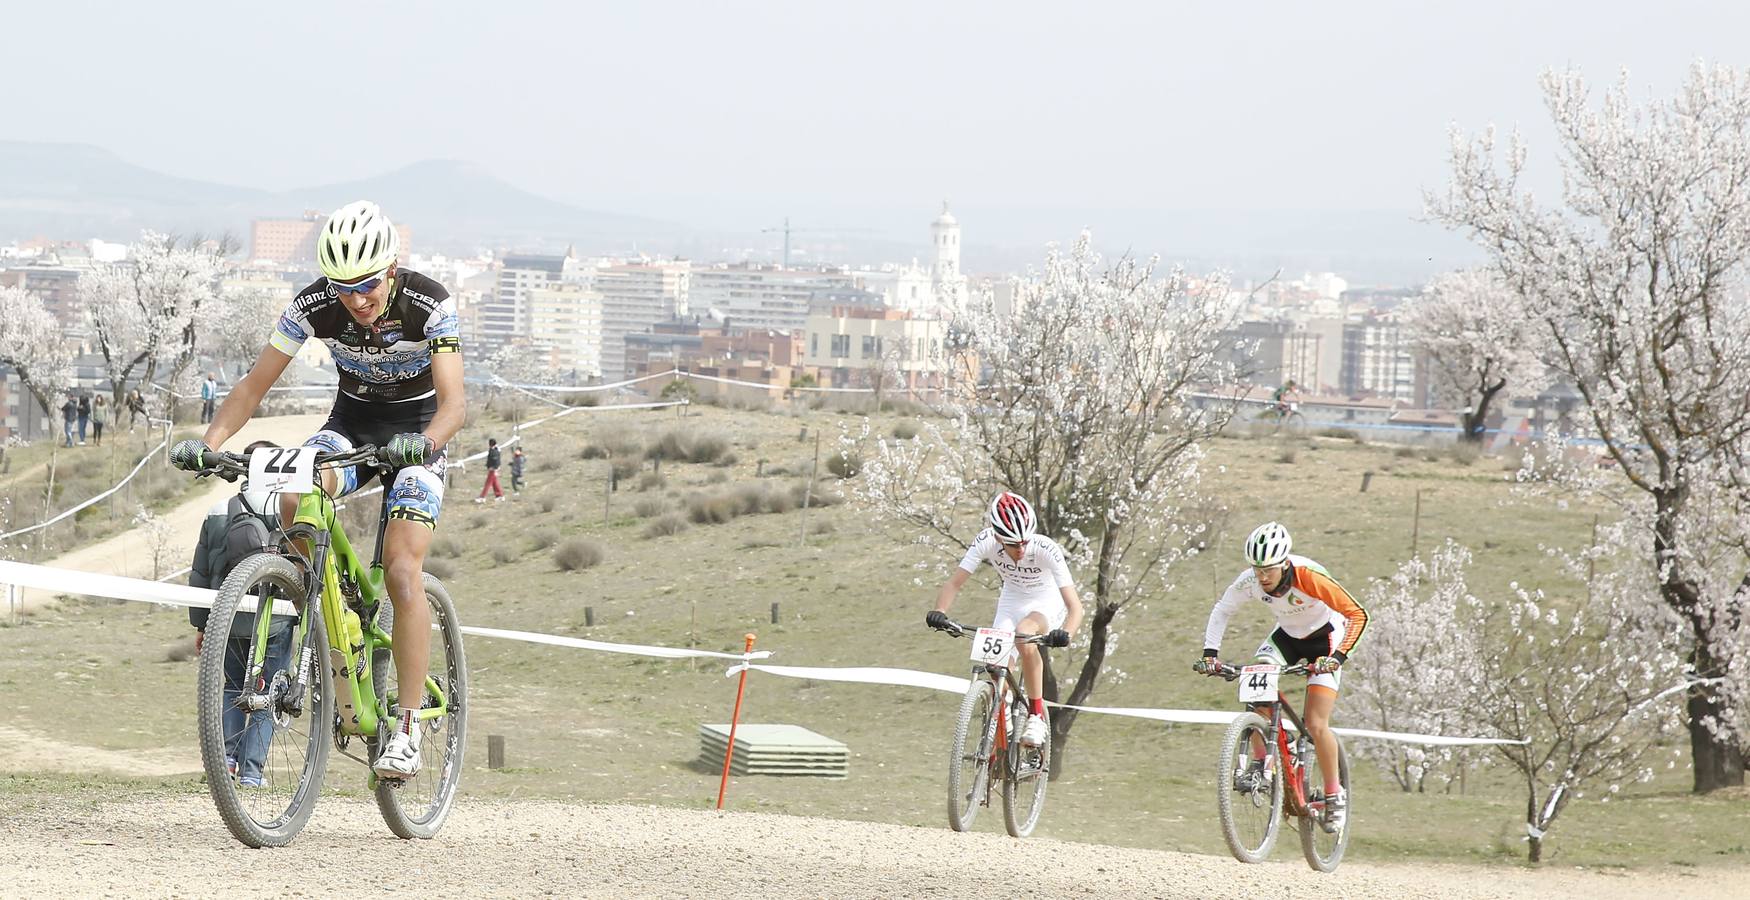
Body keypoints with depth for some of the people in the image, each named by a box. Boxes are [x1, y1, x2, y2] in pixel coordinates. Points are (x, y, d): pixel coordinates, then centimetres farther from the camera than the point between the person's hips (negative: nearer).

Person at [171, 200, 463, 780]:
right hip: (352, 421, 3)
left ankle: (407, 728, -15)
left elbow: (451, 403, -32)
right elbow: (255, 385, -15)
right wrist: (207, 443, -31)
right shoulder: (314, 306, -18)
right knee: (294, 503, -31)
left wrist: (423, 443, -54)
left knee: (401, 571, -20)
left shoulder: (430, 305, -26)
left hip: (417, 432, -3)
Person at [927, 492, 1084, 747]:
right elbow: (954, 583, -23)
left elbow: (1074, 606, -36)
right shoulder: (986, 542, -27)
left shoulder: (1047, 550, -33)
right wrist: (939, 612, -42)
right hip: (1011, 601, 3)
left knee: (1024, 635, -35)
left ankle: (1037, 715, -23)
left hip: (1046, 605, -3)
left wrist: (1065, 634, -56)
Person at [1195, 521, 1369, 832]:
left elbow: (1357, 615, -31)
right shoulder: (1250, 580, -23)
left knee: (1315, 725, -15)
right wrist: (1210, 652, -16)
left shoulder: (1309, 577, -35)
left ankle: (1335, 796, 3)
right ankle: (1260, 761, -7)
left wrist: (1337, 655, -41)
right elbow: (1221, 611, -5)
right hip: (1287, 635, 4)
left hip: (1324, 637, -4)